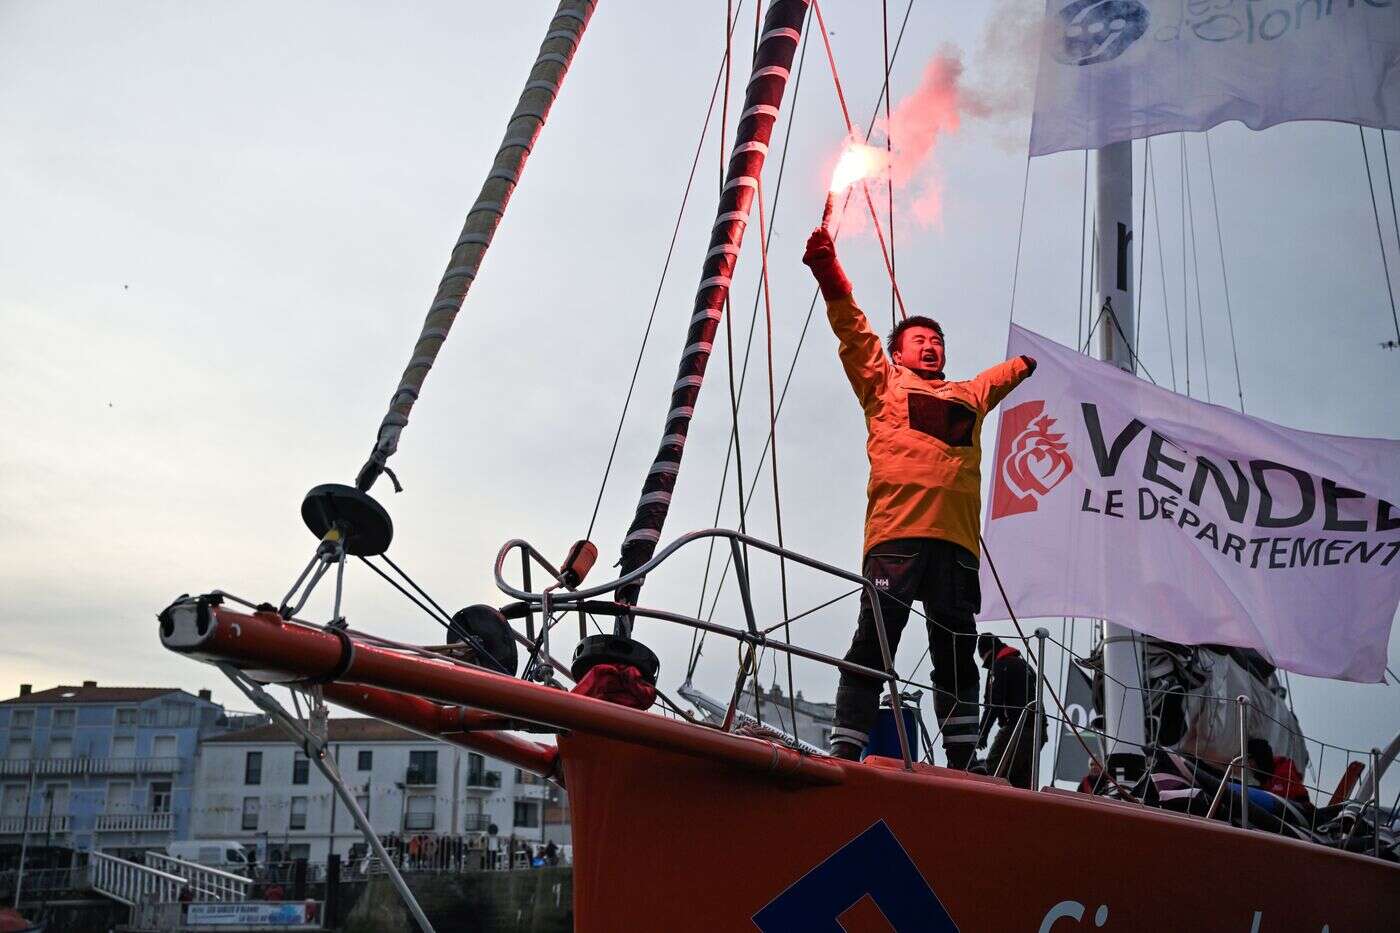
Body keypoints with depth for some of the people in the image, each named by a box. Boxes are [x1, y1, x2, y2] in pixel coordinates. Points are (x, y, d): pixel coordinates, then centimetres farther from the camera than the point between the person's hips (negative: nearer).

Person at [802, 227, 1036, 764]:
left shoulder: (971, 395, 31)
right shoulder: (884, 384, 20)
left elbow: (1017, 368, 51)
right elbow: (851, 328, 10)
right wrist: (826, 265, 3)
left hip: (957, 539, 4)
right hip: (896, 531, -4)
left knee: (957, 655, 5)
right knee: (873, 643, -10)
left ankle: (962, 763, 10)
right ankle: (845, 752, -11)